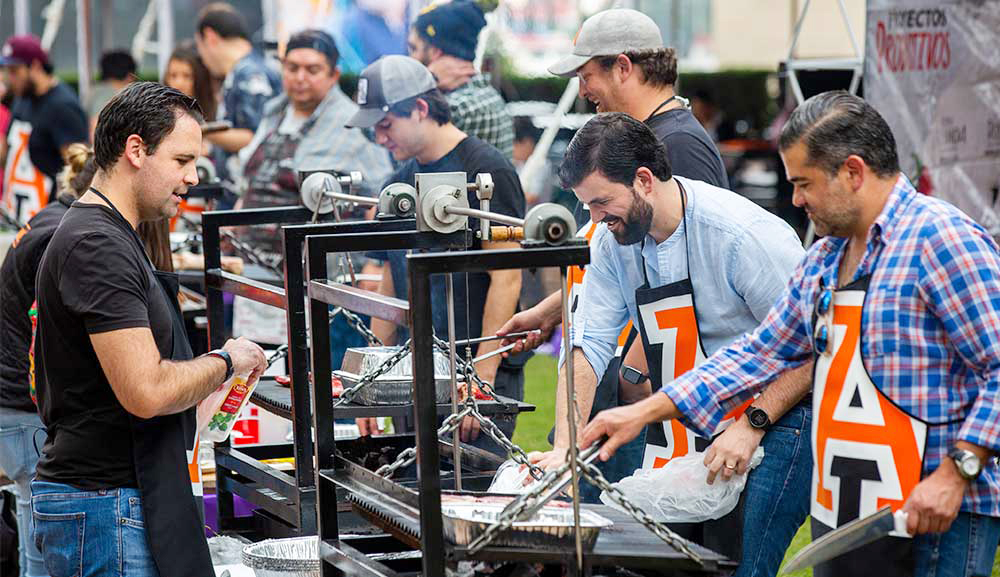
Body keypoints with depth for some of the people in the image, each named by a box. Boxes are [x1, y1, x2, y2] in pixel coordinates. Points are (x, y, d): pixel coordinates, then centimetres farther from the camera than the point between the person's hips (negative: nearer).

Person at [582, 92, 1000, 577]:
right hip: (838, 515, 8)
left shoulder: (941, 238, -11)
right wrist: (644, 412, 15)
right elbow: (762, 352, 21)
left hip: (935, 518, -8)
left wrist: (956, 472, -21)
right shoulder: (822, 259, 17)